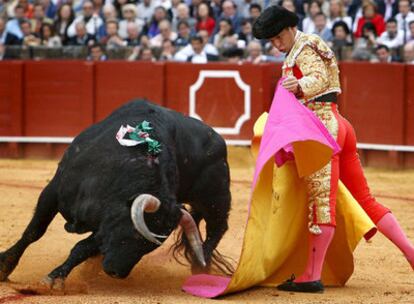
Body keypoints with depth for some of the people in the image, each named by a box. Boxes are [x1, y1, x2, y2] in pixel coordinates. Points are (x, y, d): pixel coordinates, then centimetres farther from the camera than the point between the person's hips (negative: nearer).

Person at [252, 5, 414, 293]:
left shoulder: (304, 48, -4)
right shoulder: (311, 46, 25)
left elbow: (319, 77, -21)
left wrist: (298, 86, -37)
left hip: (323, 127, -11)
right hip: (338, 125, 11)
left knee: (321, 202, -13)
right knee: (364, 198, 11)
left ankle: (312, 277, -15)